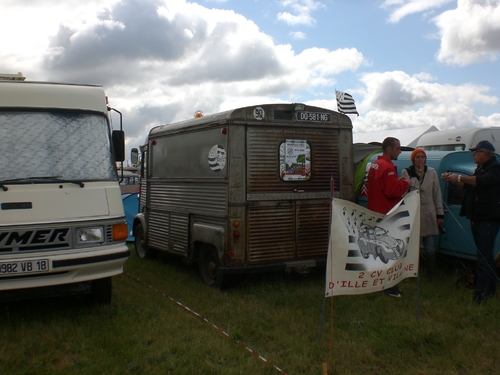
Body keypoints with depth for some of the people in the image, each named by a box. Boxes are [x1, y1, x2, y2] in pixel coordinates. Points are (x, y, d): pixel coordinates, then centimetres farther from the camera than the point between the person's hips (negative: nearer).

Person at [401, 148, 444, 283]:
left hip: (428, 215, 2)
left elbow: (437, 194, 7)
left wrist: (440, 214, 5)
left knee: (430, 248, 6)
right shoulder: (406, 173, 0)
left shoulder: (432, 173, 5)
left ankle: (431, 274, 18)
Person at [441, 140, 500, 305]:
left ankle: (480, 293, -12)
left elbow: (484, 181, -31)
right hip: (477, 218, 10)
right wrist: (452, 179, 14)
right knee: (486, 255, 17)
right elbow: (467, 185, 29)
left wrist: (460, 177, -29)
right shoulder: (480, 169, 20)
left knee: (483, 256, -13)